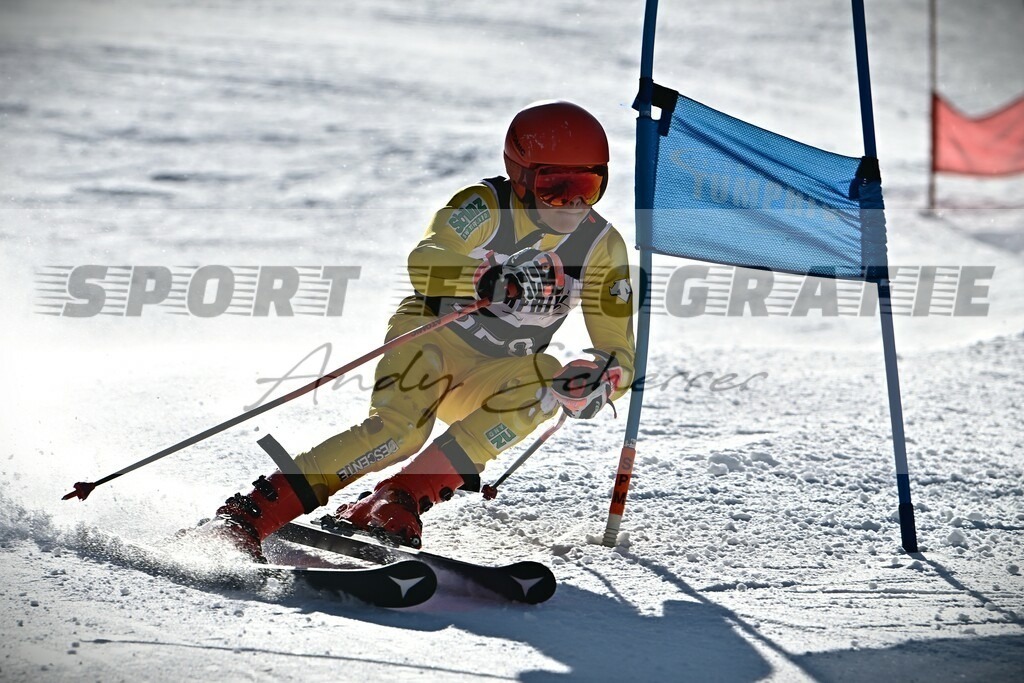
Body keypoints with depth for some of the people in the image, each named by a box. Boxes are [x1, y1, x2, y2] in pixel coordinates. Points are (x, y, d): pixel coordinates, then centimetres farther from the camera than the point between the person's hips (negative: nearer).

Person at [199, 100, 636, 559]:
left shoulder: (602, 248, -6)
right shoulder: (485, 206, -16)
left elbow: (618, 354, -6)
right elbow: (422, 264, -34)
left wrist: (598, 380, -31)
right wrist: (495, 283, -52)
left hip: (488, 379, 4)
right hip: (431, 339, -4)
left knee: (545, 381, -29)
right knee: (399, 429, -33)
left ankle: (391, 509, -32)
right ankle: (247, 518, -29)